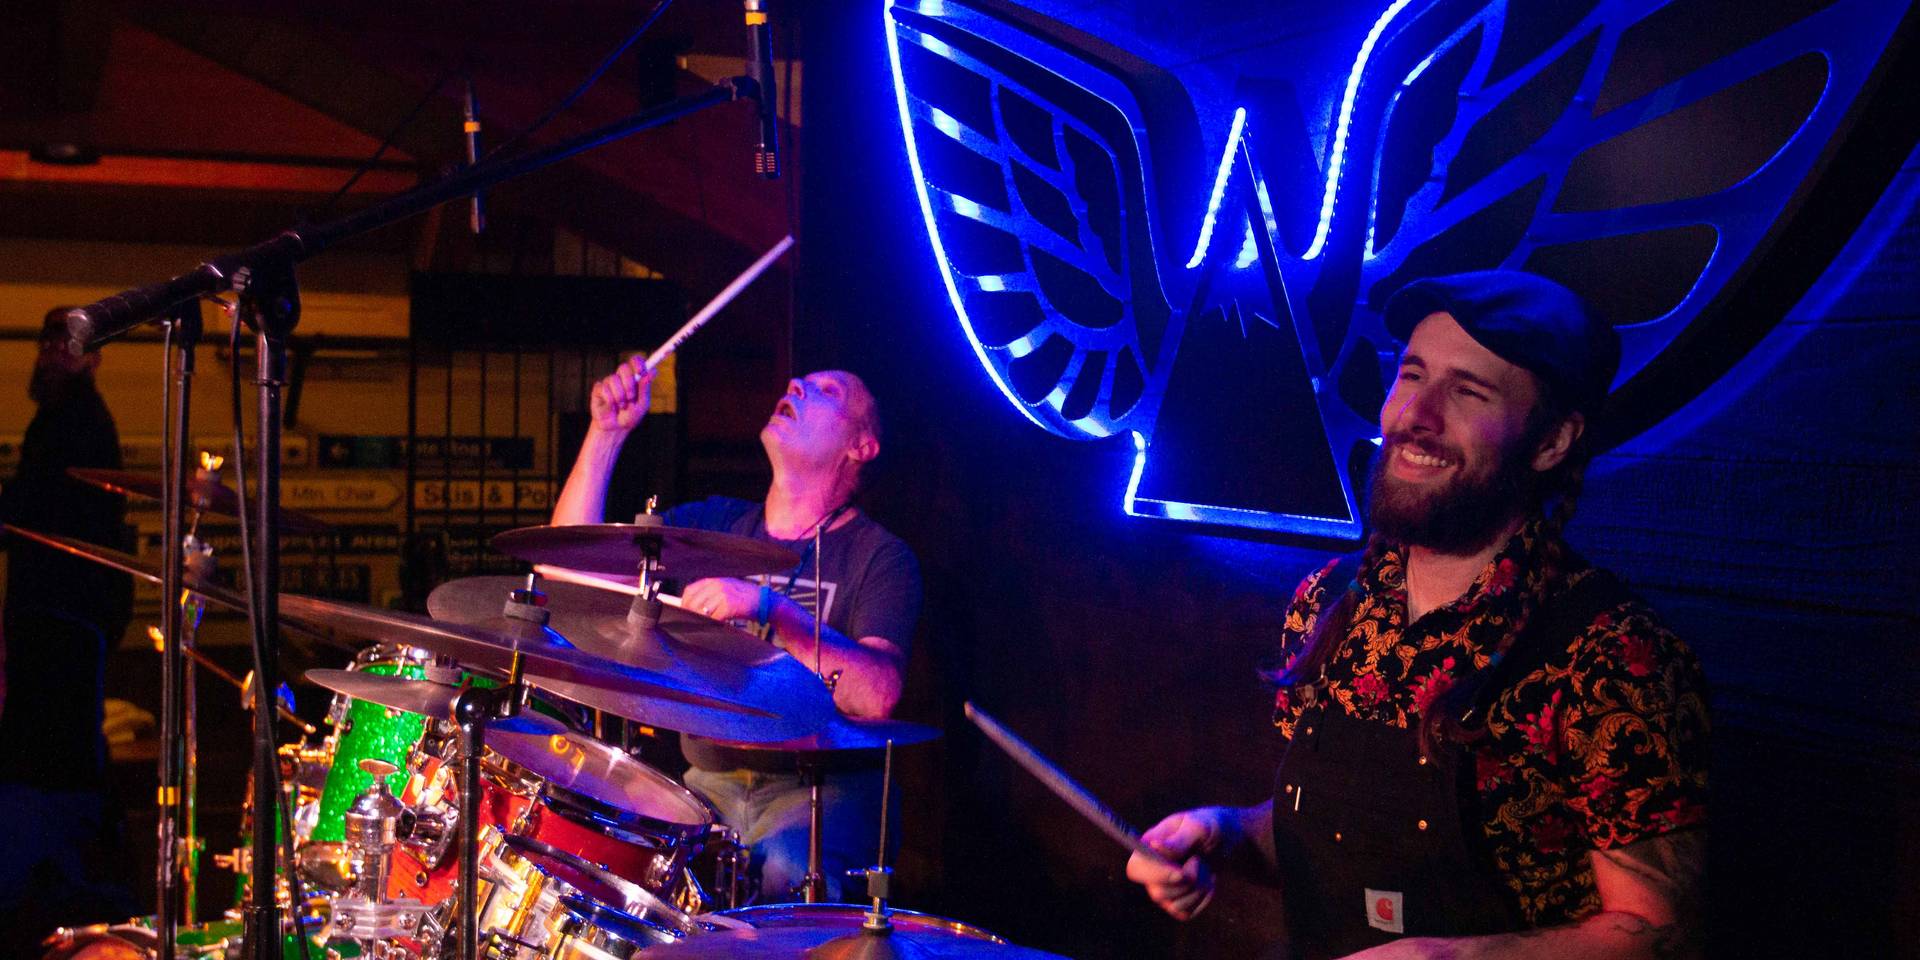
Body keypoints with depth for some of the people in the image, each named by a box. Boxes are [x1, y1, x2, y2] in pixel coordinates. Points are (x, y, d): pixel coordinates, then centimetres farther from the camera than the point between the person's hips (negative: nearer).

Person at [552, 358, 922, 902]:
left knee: (789, 876, -35)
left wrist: (770, 608, -30)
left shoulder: (880, 557, -4)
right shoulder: (715, 524, 12)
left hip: (820, 791, -4)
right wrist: (608, 431, -2)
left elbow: (878, 694, -21)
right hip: (709, 783, 5)